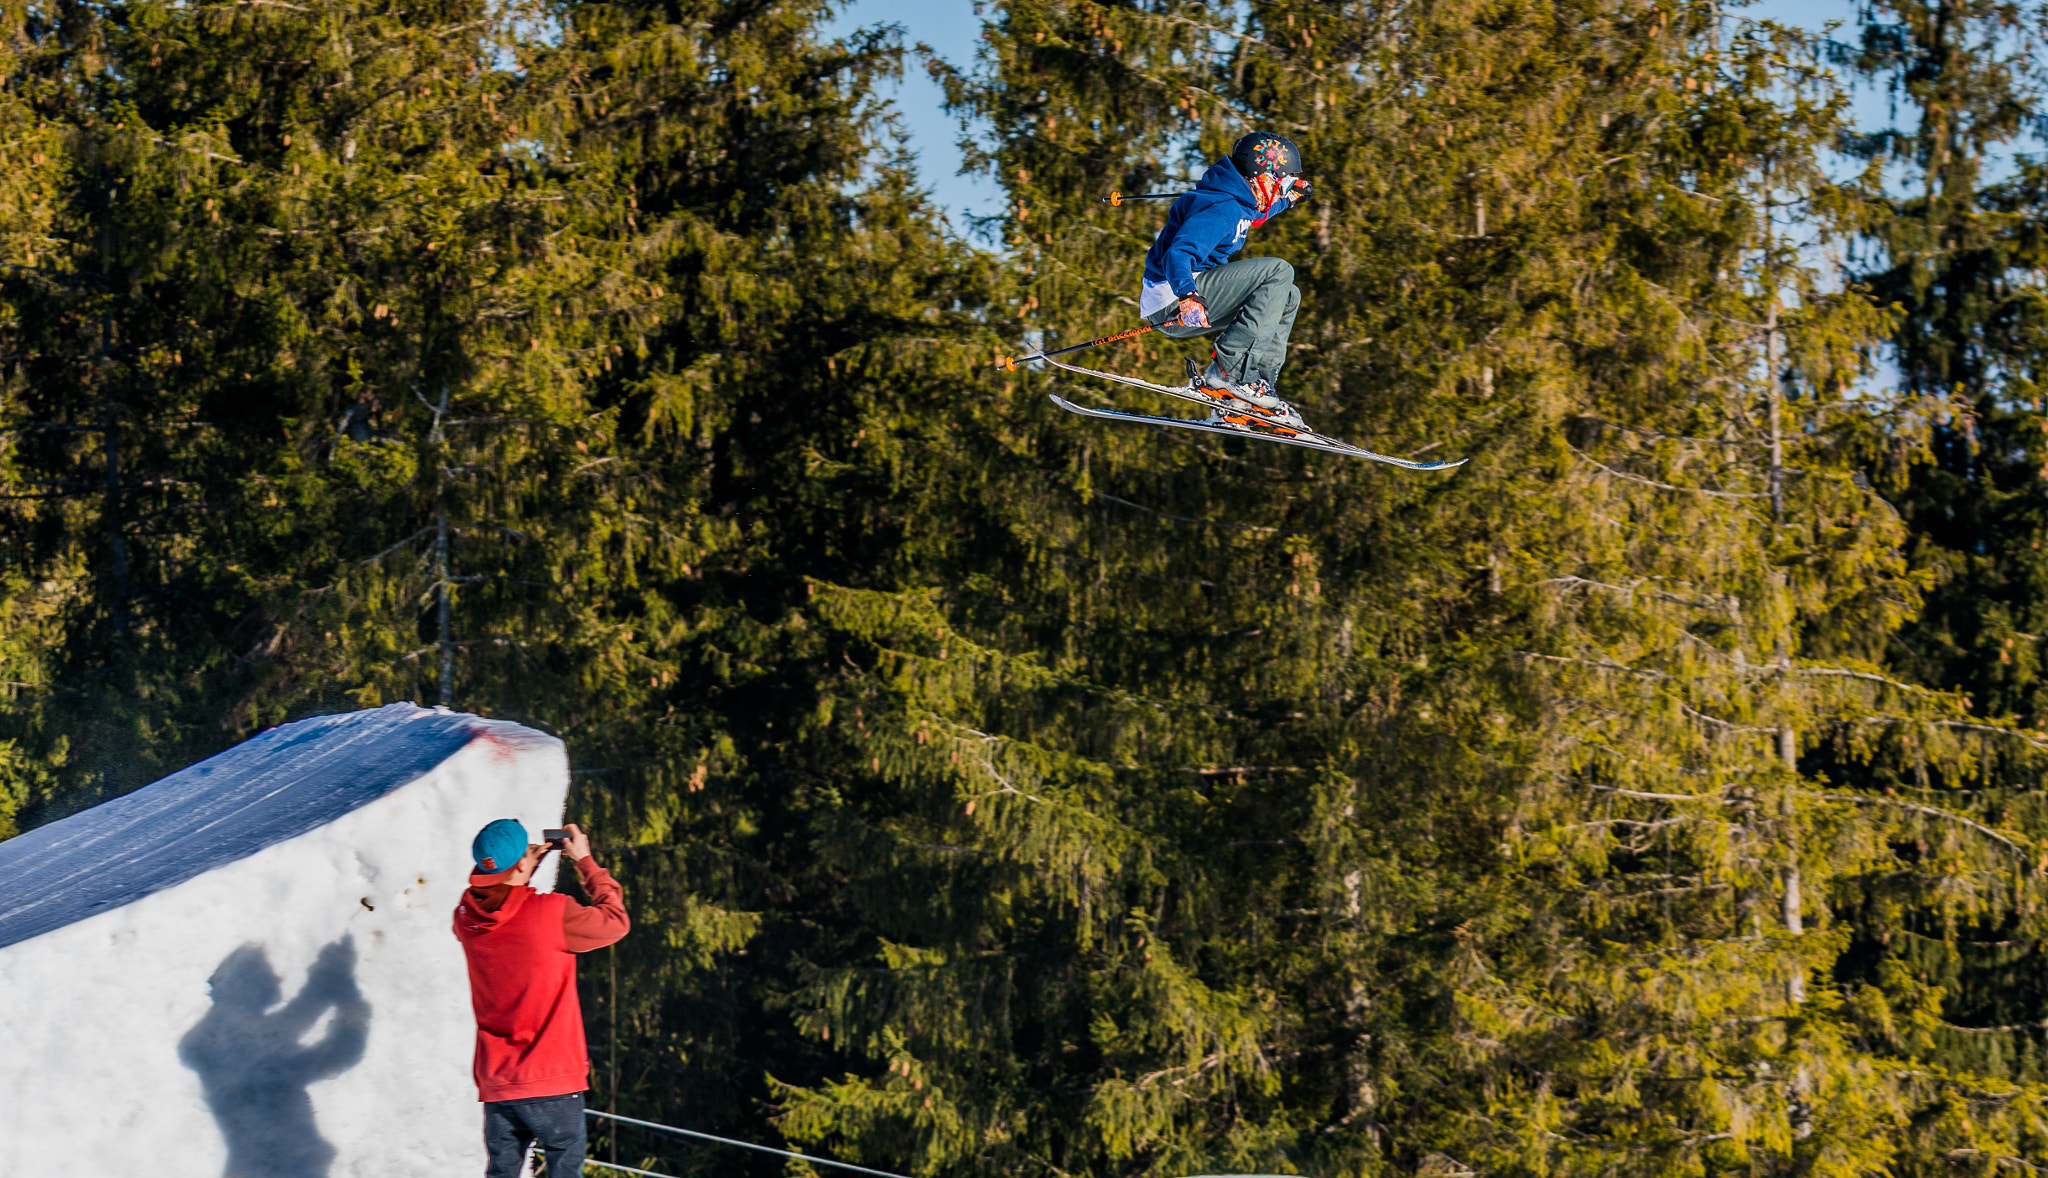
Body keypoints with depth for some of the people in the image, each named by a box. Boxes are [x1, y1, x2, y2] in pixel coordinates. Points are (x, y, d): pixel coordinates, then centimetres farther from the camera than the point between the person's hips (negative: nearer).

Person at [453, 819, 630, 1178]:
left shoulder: (467, 919, 0)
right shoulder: (551, 913, -15)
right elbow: (615, 921, 1)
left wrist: (531, 862, 20)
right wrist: (585, 862, 10)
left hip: (496, 1083, 4)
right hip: (553, 1081, -4)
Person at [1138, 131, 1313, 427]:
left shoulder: (1237, 203, 13)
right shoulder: (1223, 210, -19)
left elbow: (1255, 213, 40)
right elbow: (1178, 255, -32)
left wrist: (1288, 199, 47)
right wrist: (1187, 295, -47)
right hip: (1173, 302, -11)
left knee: (1287, 297, 15)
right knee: (1278, 272, -20)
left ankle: (1260, 382, 3)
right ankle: (1229, 369, -24)